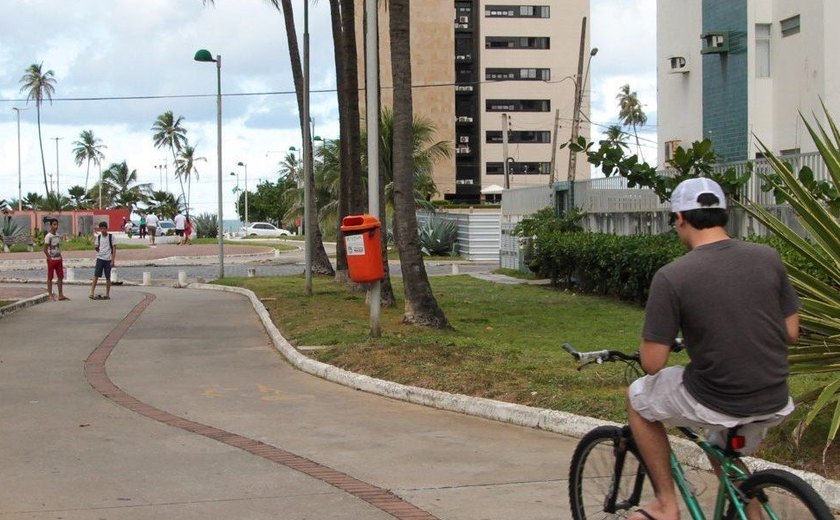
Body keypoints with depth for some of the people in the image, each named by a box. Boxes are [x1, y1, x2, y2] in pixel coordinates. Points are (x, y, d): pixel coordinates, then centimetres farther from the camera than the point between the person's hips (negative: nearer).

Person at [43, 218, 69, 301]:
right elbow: (45, 249, -14)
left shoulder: (58, 235, 8)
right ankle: (51, 296, 5)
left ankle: (61, 295, 11)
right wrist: (49, 258, -14)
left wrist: (60, 257, 9)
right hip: (52, 260, -7)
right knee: (50, 278, 1)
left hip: (58, 259, 7)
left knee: (60, 277, 7)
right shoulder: (48, 236, -12)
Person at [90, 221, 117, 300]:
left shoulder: (111, 237, -3)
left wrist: (113, 260, -8)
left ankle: (107, 294, 13)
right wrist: (96, 247, -6)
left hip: (108, 259, -2)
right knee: (96, 276, -8)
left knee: (108, 277, 5)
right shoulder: (98, 237, 6)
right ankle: (92, 293, -11)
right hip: (100, 258, 2)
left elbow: (114, 248, -3)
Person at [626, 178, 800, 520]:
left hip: (713, 404, -5)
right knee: (727, 455, 35)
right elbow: (791, 333, 6)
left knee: (637, 398, 23)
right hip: (773, 406, 5)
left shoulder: (671, 277, -15)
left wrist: (653, 341, 10)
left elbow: (652, 364, -13)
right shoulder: (768, 258, -2)